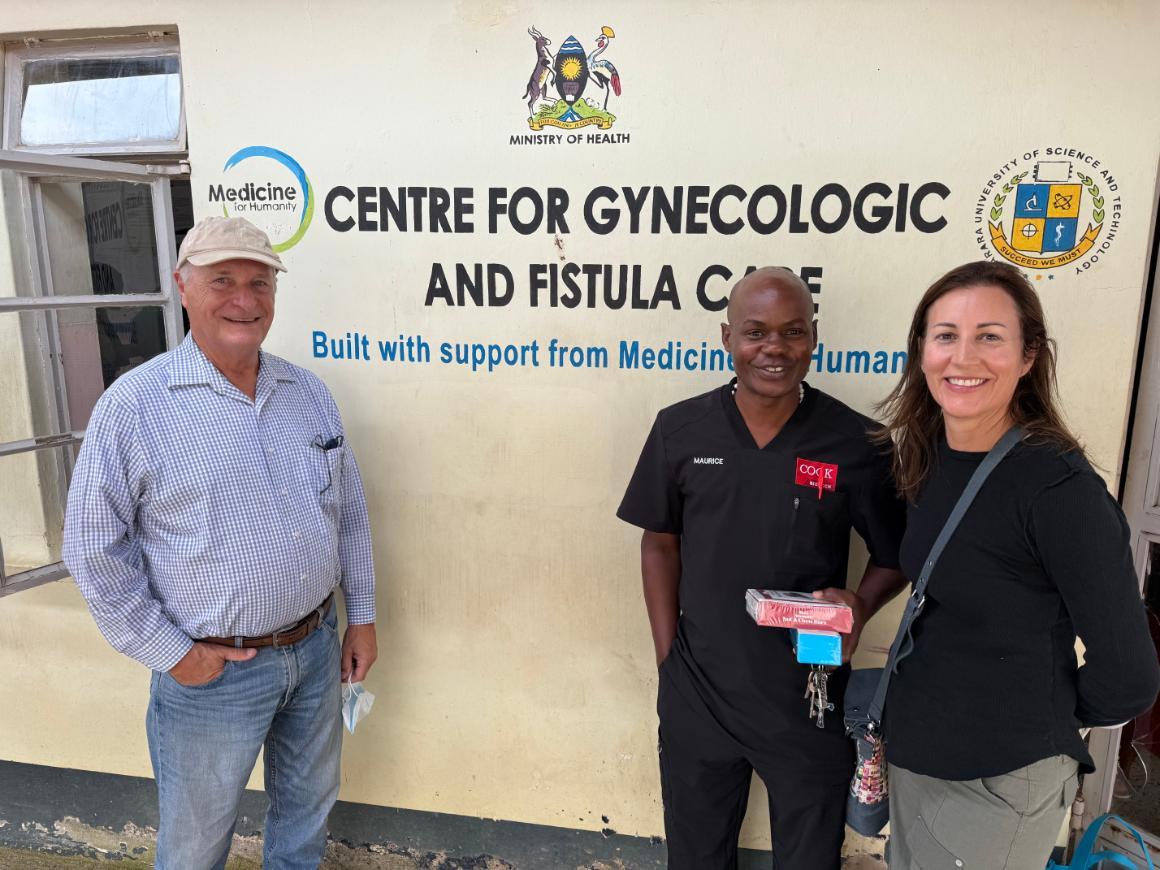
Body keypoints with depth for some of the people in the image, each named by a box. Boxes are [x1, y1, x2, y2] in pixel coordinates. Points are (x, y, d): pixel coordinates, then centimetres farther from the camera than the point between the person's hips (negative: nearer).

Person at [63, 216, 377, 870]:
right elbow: (94, 551, -10)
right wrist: (170, 654, -10)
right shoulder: (134, 406, -14)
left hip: (316, 648, 4)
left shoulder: (309, 392, 1)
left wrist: (362, 618, 7)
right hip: (212, 670, -4)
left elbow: (351, 512, 7)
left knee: (309, 806, 24)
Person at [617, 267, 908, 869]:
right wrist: (667, 658, 0)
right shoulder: (679, 429, -6)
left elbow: (895, 554, 2)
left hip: (808, 700, -1)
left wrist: (862, 604, -19)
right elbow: (660, 543, 3)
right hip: (695, 695, 2)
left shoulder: (856, 443, -10)